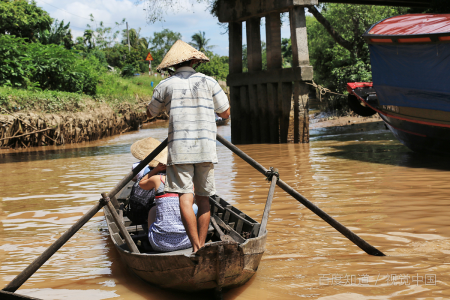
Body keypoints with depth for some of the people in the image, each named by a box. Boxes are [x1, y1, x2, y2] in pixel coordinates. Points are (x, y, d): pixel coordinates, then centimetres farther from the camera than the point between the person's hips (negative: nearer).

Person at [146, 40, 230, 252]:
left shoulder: (165, 86, 4)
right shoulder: (208, 82, 6)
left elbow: (150, 113, 20)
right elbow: (226, 113, 13)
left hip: (179, 149, -2)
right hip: (206, 147, 2)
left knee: (185, 197, -8)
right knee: (203, 199, 10)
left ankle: (196, 247, -18)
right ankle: (202, 245, 11)